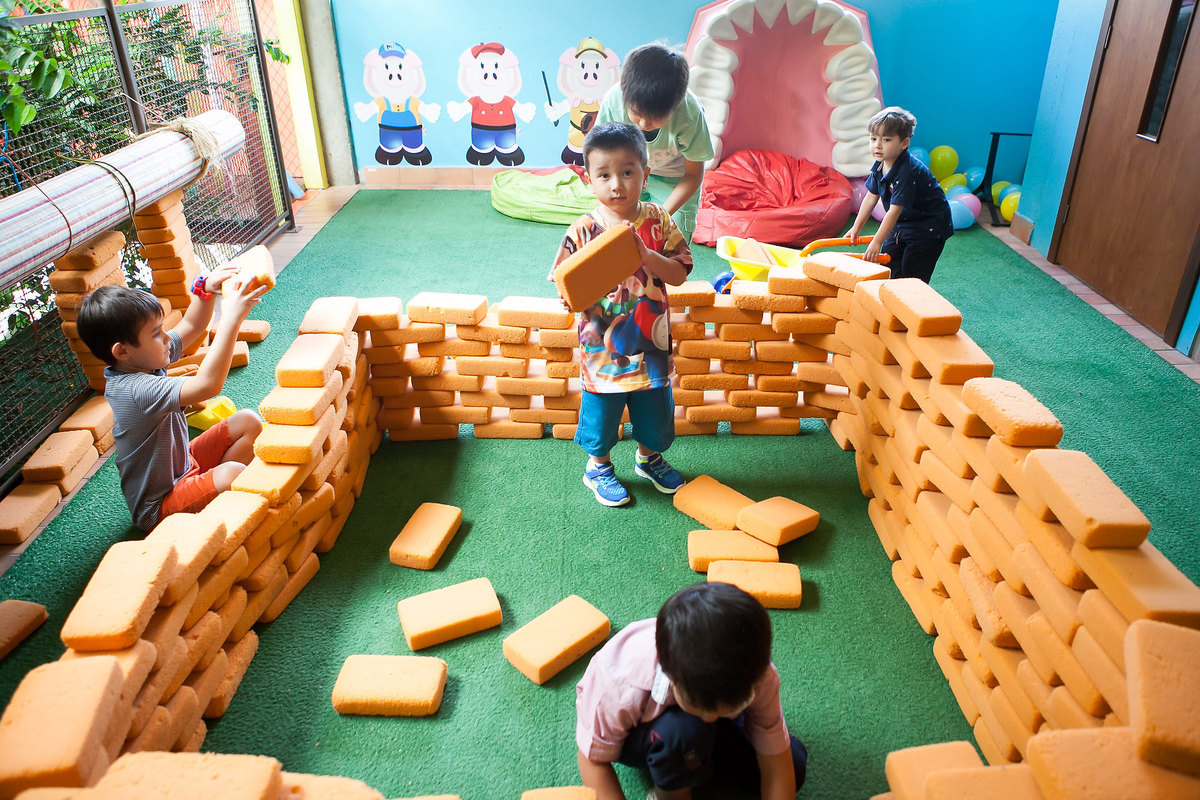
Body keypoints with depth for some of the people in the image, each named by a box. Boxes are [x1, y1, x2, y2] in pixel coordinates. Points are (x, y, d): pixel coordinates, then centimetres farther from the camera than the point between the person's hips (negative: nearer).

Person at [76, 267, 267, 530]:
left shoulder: (143, 363, -4)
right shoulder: (136, 391, -33)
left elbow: (190, 326, 10)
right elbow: (208, 384, -47)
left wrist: (205, 289, -9)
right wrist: (231, 318, -44)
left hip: (184, 463, 10)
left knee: (249, 422, 5)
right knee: (231, 473, -35)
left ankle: (217, 492, 5)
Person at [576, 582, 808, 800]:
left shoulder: (757, 677, -33)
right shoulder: (619, 686, -41)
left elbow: (776, 766, -23)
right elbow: (593, 760, -24)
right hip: (636, 732, -3)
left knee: (794, 768, -11)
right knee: (684, 727, -38)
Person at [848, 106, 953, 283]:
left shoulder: (907, 172, -31)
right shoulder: (879, 166, -5)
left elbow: (895, 210, -31)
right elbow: (871, 197, 7)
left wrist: (877, 242, -29)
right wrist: (856, 227, 10)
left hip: (928, 228, -8)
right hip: (903, 223, 9)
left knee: (911, 277, -9)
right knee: (888, 266, 10)